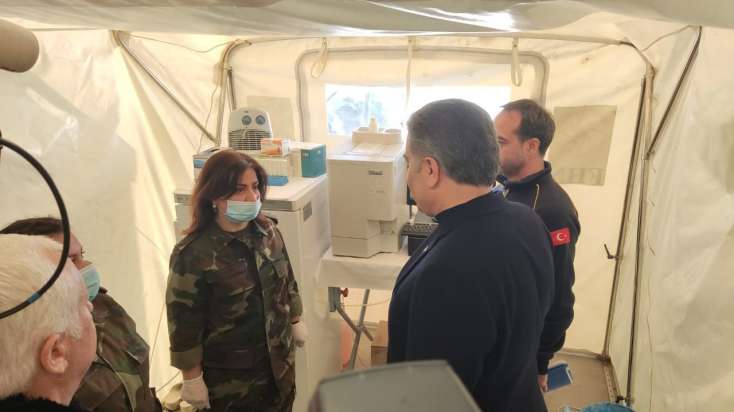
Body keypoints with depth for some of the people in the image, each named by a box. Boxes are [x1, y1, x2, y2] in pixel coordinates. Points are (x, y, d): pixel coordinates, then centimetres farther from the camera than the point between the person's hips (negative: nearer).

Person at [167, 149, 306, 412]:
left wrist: (295, 321, 15)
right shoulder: (192, 255, -23)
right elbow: (184, 322, -17)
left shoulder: (268, 231, -6)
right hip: (228, 375, -5)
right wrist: (192, 379, -12)